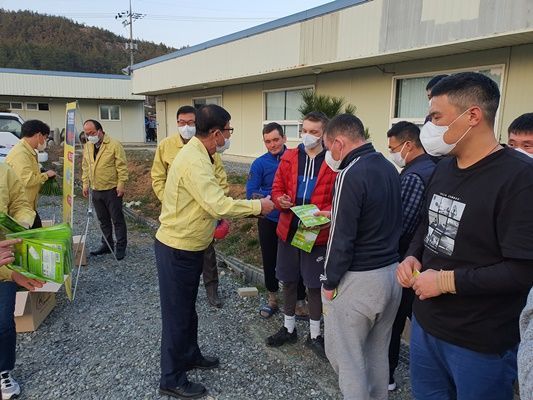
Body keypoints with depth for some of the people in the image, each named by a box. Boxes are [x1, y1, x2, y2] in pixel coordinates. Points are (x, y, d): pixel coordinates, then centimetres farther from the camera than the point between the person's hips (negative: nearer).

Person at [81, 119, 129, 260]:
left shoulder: (114, 144, -11)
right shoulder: (87, 147, 9)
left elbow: (122, 166, -13)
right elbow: (85, 167, 16)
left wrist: (121, 184, -16)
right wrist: (85, 183, 10)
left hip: (112, 189, -6)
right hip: (96, 190, 6)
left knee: (117, 219, 2)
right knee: (103, 220, 15)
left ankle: (121, 247, 11)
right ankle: (107, 245, 27)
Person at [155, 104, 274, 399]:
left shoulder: (197, 154, 7)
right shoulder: (194, 160, -26)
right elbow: (219, 205, -32)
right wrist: (258, 206, -21)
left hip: (188, 246, 10)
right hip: (177, 249, -10)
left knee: (187, 308, 24)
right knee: (176, 313, 5)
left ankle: (190, 355, 43)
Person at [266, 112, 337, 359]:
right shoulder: (289, 157, 4)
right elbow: (277, 188, 7)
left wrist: (324, 215, -26)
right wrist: (280, 200, -15)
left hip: (317, 232, -3)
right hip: (288, 229, 4)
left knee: (314, 285, 9)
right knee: (288, 281, 16)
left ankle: (314, 335, 29)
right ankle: (289, 328, 36)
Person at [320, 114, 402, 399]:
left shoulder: (351, 175, -19)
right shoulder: (389, 168, 7)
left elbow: (342, 237, -20)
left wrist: (330, 282, -9)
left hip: (358, 279, -8)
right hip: (392, 272, 8)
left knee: (345, 355, 8)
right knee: (377, 352, 21)